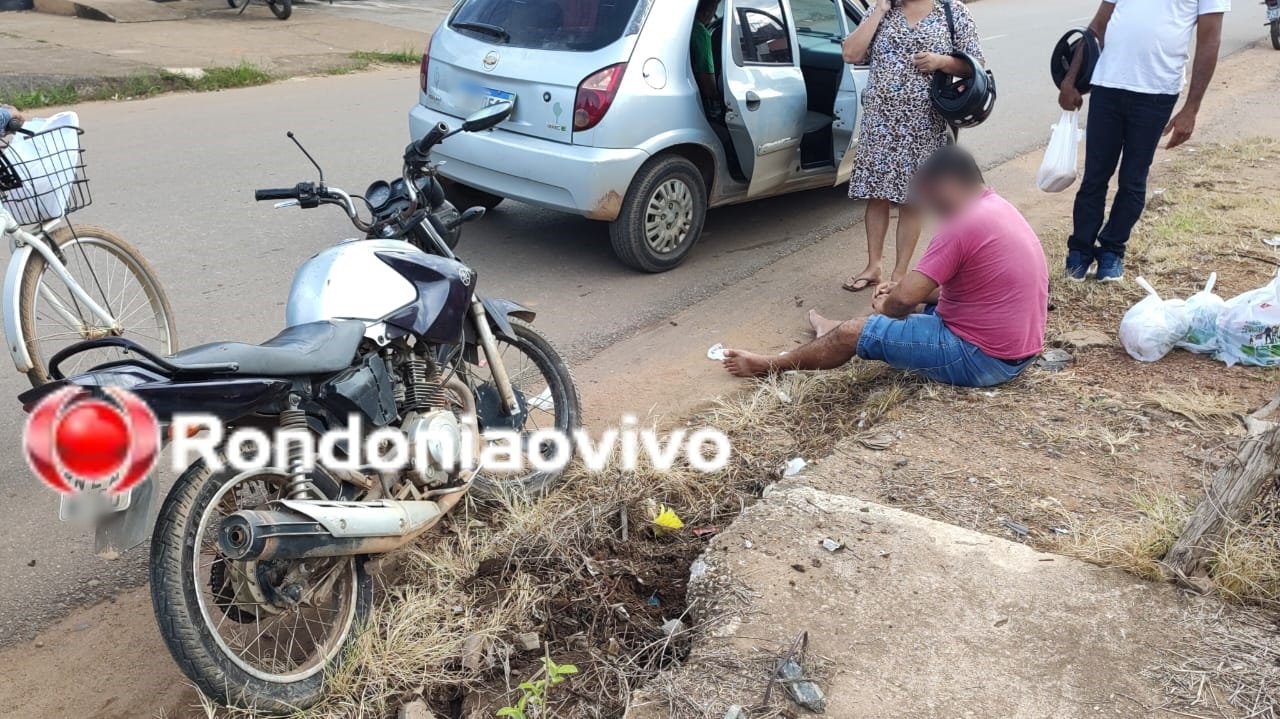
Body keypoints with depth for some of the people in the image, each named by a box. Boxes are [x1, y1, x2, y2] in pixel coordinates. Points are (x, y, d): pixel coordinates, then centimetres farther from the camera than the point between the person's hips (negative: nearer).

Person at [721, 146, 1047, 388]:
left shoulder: (965, 223, -22)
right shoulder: (999, 208, 9)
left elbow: (906, 297, -22)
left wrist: (887, 308, 1)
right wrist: (901, 293, 8)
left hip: (982, 358, -9)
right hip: (1015, 351, 9)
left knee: (854, 333, -1)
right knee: (919, 307, 28)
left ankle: (768, 365, 18)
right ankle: (841, 332, 48)